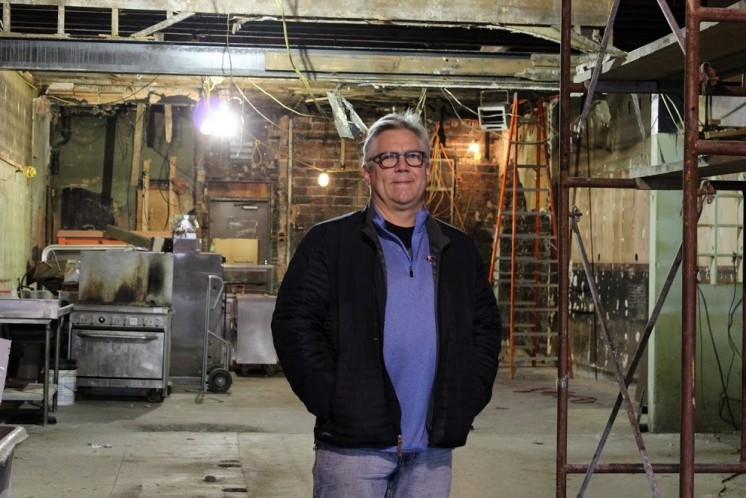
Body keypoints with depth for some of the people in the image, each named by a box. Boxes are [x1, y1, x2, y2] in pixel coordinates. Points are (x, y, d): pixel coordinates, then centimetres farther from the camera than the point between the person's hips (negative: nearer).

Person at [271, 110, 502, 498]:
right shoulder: (328, 242, 1)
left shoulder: (458, 250, 15)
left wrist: (467, 399, 4)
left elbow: (486, 327, 18)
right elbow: (293, 323, -4)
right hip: (352, 442, -4)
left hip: (432, 448, 4)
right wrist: (333, 401, -12)